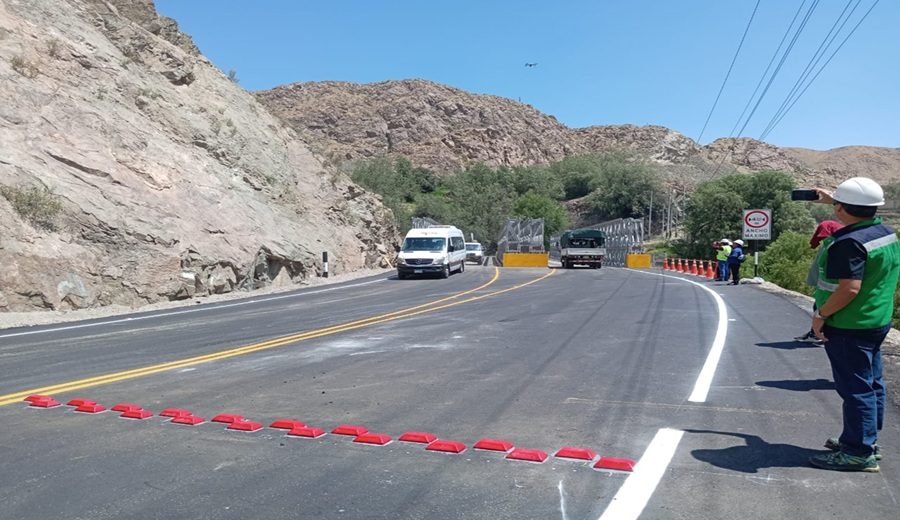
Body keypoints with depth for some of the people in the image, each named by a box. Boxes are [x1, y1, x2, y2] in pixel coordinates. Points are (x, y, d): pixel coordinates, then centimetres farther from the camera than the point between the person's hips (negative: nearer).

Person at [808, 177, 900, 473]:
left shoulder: (850, 243, -23)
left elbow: (850, 288, -29)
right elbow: (861, 215, 30)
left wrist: (821, 314, -19)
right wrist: (831, 198, 37)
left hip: (850, 326, -10)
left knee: (855, 388, -3)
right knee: (871, 384, 18)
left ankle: (858, 453, 4)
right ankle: (867, 441, 31)